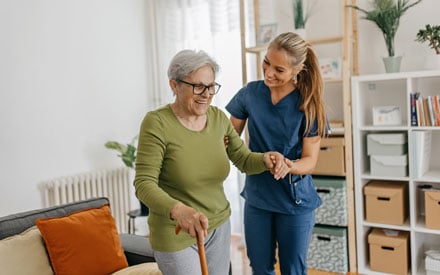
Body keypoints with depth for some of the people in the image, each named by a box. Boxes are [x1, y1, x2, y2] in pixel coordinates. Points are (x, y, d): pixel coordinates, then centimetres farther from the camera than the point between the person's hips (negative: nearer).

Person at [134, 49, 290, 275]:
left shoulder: (219, 118, -2)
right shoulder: (157, 123, -19)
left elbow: (244, 160, 2)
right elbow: (144, 184, -22)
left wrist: (265, 160, -22)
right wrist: (177, 210, -41)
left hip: (219, 227, 6)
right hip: (176, 236, -5)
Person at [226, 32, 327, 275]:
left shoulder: (308, 105, -13)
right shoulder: (250, 93, -6)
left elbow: (310, 159, -13)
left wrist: (290, 166, -35)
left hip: (295, 200, -2)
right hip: (256, 196, 3)